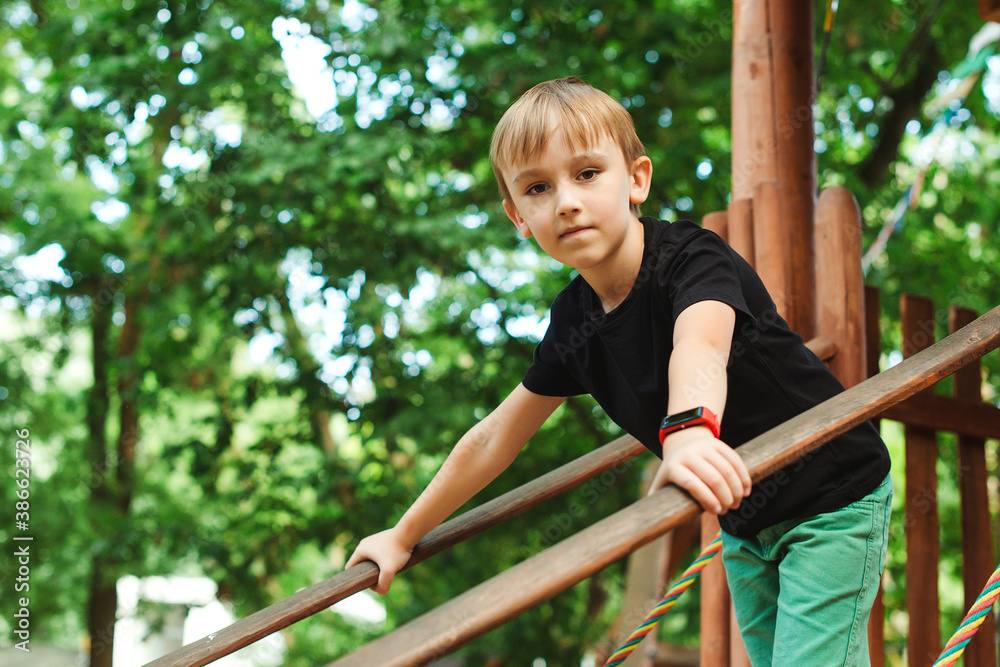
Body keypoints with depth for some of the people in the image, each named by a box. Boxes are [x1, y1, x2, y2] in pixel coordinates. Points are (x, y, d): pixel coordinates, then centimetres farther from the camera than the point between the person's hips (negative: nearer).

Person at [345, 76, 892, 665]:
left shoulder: (691, 258, -24)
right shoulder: (575, 320, -5)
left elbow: (700, 345, -49)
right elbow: (494, 439, 7)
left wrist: (689, 431, -70)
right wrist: (405, 535, 11)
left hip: (832, 500, -6)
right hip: (745, 523, 6)